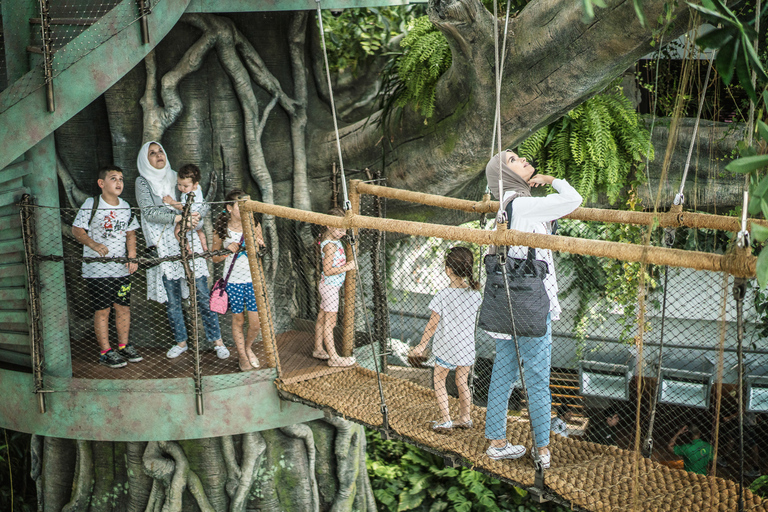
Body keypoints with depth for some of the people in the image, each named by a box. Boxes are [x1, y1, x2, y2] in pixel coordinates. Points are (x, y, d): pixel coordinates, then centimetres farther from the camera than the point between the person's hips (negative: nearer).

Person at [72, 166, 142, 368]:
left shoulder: (125, 206, 10)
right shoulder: (91, 204, -7)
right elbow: (77, 230, -9)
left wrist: (132, 257, 4)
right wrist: (93, 244, -25)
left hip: (122, 268, 5)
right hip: (97, 269, -5)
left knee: (123, 307, 9)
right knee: (102, 310, 0)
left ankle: (123, 346, 24)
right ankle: (105, 352, 10)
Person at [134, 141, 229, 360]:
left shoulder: (177, 178, 11)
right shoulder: (143, 182, 4)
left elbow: (204, 204, 9)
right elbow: (149, 212, -12)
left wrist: (197, 215, -13)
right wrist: (179, 218, -22)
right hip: (163, 247, -1)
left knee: (202, 294, -2)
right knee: (171, 298, 5)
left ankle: (217, 340, 5)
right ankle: (181, 342, 20)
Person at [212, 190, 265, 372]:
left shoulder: (254, 225, 0)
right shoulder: (221, 229, -5)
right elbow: (215, 258, 3)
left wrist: (259, 244, -11)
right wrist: (227, 250, -17)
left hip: (253, 280, 1)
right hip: (233, 281, -1)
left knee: (256, 323, 1)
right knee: (238, 320, 10)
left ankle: (248, 347, 31)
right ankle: (242, 356, 28)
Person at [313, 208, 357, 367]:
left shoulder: (334, 240, 6)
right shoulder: (330, 245, -24)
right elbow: (328, 270, -26)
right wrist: (346, 267, -22)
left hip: (329, 286, 10)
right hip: (330, 286, -10)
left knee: (322, 318, 18)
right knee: (329, 322, -4)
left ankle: (318, 350, 29)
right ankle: (333, 357, 1)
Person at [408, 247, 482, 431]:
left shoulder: (443, 295, -17)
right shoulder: (475, 294, -5)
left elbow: (432, 324, -11)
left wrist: (422, 345, 0)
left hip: (446, 347, -4)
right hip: (467, 347, 4)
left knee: (439, 381, 12)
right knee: (462, 382, 19)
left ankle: (445, 419, 8)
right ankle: (465, 418, 22)